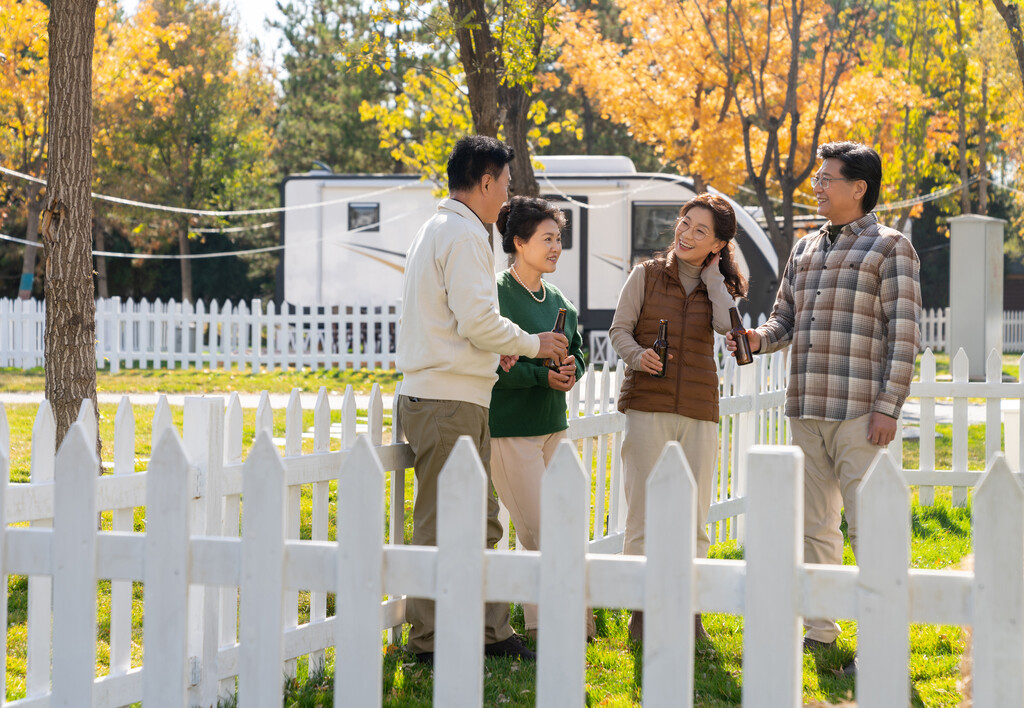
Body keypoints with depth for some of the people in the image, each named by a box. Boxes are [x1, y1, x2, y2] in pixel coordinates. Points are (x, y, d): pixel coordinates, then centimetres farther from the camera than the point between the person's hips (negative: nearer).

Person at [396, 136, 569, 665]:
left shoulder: (436, 230, 21)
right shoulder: (464, 234, -12)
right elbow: (478, 320, -19)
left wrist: (496, 351, 22)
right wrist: (532, 344, -4)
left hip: (435, 397, 11)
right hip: (450, 402, -11)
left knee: (479, 522, 14)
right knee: (442, 528, -6)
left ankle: (488, 630, 19)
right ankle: (430, 642, -1)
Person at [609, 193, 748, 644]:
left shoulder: (720, 285, 10)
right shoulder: (646, 275, 5)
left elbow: (727, 324, -11)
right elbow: (619, 330, 1)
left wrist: (712, 274, -3)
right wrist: (637, 355, -19)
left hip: (699, 411, 2)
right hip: (647, 406, -2)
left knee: (694, 518, 5)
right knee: (644, 513, -4)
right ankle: (642, 612, 3)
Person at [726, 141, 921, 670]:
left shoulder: (890, 247, -2)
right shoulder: (804, 249, 17)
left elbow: (904, 333, -7)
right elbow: (785, 319, 21)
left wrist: (888, 406, -15)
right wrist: (759, 338, -2)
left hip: (859, 412, -7)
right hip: (806, 409, 7)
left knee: (867, 525, -7)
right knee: (814, 523, 11)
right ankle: (819, 628, 20)